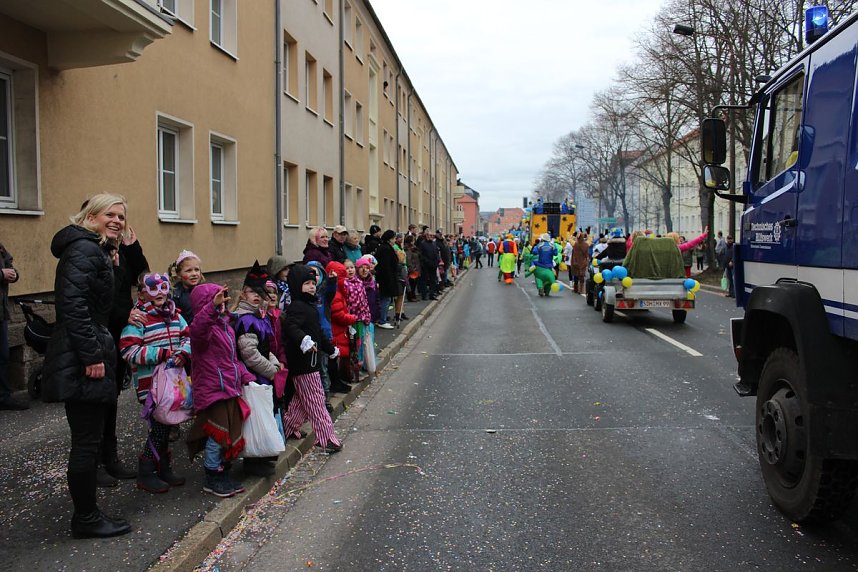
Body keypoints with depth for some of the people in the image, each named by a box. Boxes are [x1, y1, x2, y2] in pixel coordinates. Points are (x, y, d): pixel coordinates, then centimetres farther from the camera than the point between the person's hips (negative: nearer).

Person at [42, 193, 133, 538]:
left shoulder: (99, 251, 19)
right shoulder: (83, 249, -13)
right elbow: (73, 305, -22)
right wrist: (92, 356, -23)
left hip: (88, 356, 11)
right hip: (80, 362, -11)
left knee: (89, 438, 16)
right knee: (87, 441, -2)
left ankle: (86, 513, 26)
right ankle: (86, 519, 10)